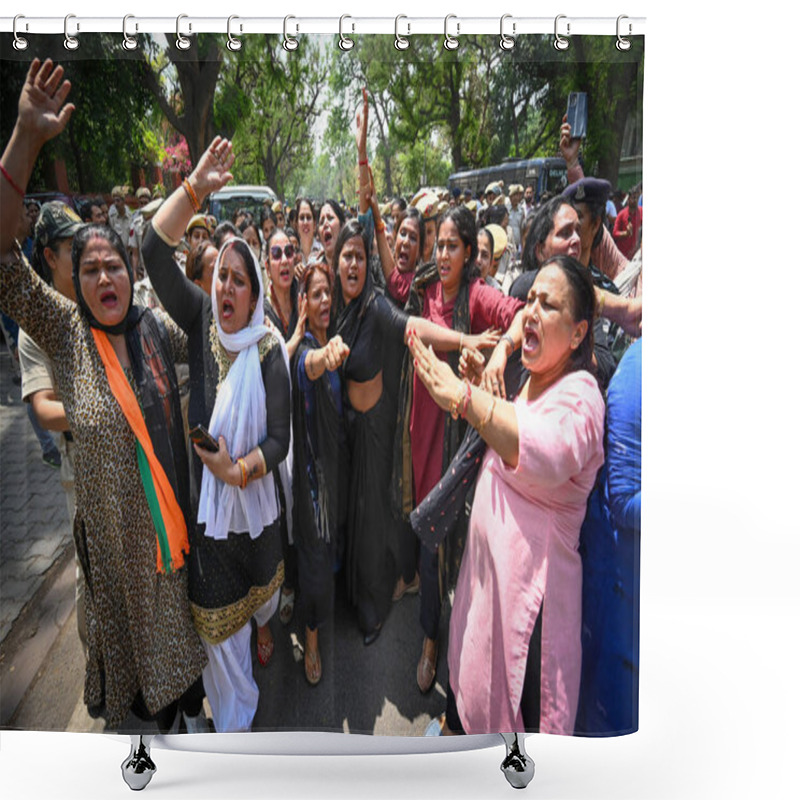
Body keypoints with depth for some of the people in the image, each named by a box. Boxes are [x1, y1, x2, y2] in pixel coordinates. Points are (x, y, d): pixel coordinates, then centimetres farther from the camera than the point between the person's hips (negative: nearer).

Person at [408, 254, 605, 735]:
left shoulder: (579, 396, -20)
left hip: (530, 582, -8)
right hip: (487, 564, 9)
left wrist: (464, 397, -43)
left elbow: (548, 452, -43)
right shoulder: (535, 378, 7)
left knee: (520, 714, 11)